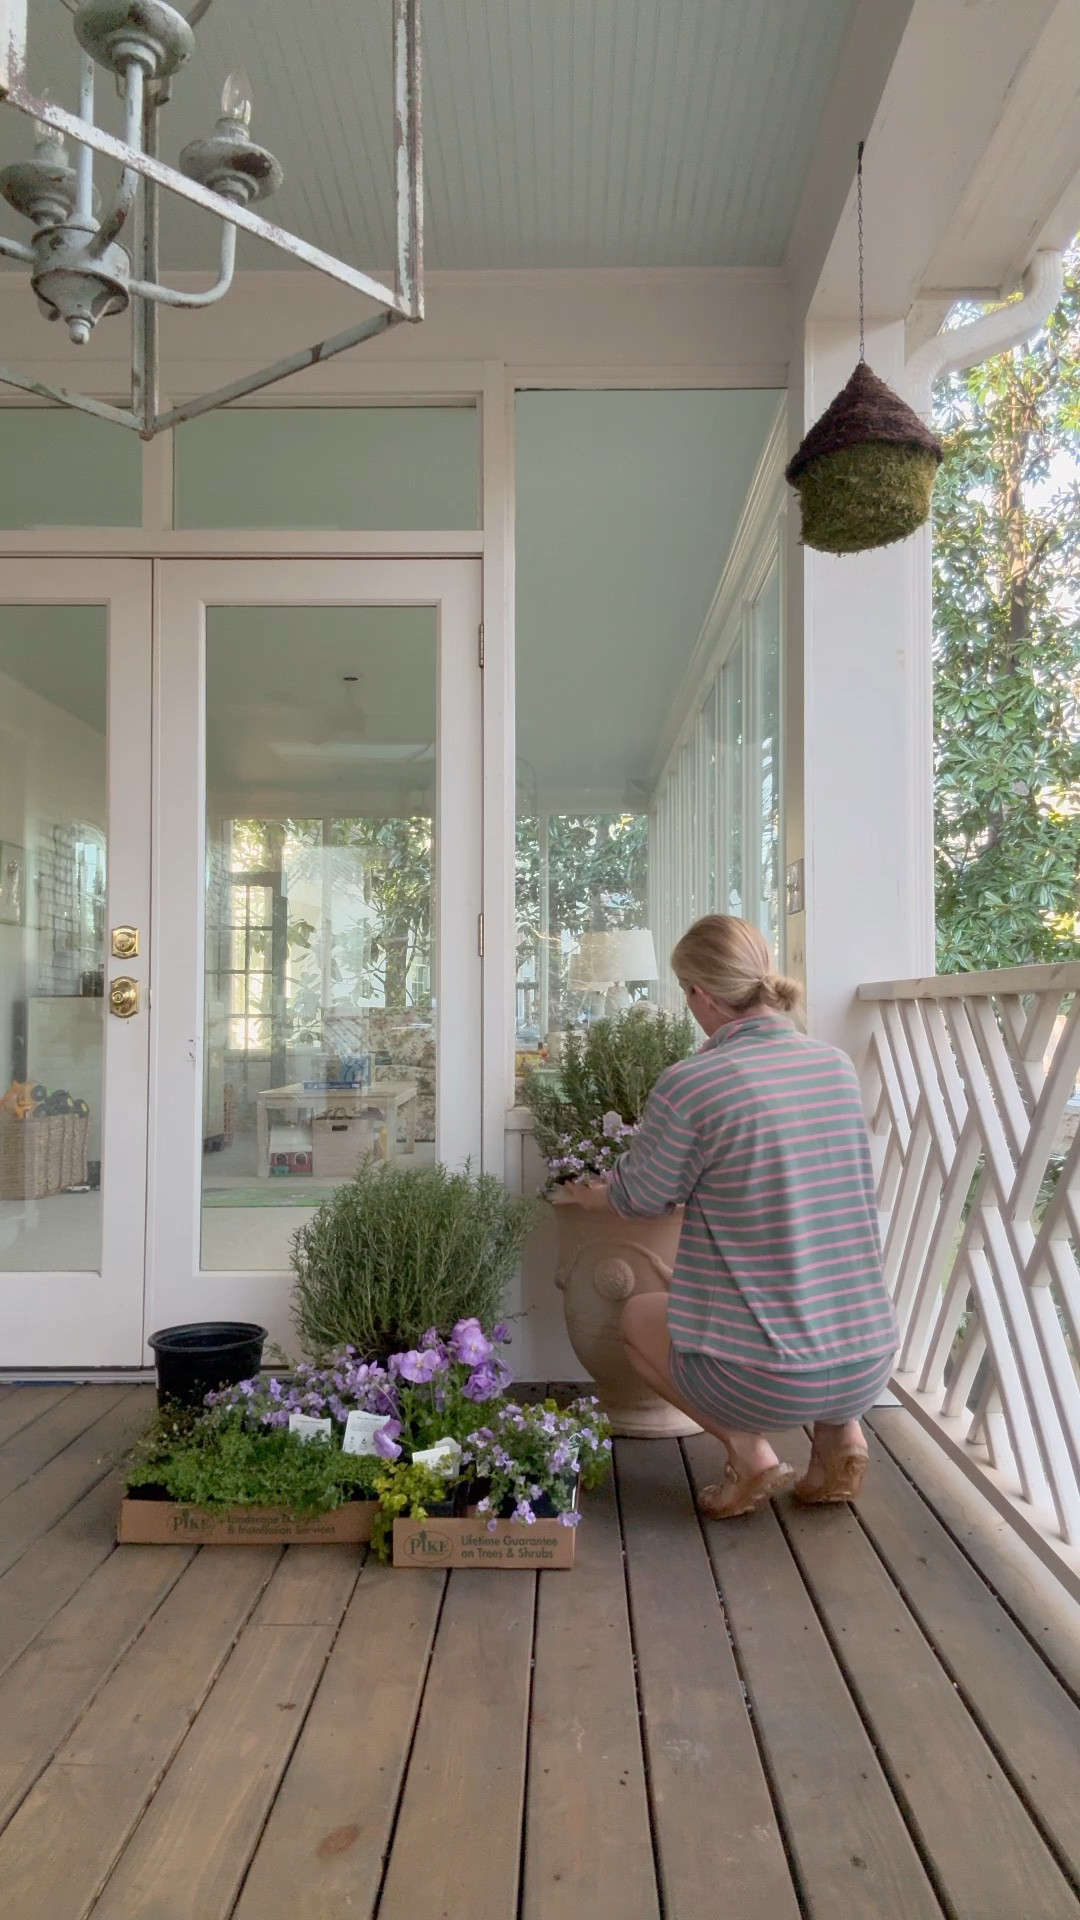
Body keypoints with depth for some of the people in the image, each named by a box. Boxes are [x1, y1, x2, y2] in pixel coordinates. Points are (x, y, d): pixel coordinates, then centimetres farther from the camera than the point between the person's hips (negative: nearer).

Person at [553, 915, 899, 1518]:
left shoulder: (688, 1086, -16)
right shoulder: (838, 1065, 2)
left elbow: (638, 1198, 1)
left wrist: (585, 1195, 24)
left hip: (766, 1378, -5)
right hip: (869, 1369, 5)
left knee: (637, 1314, 24)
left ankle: (749, 1449, 6)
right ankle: (841, 1432, 16)